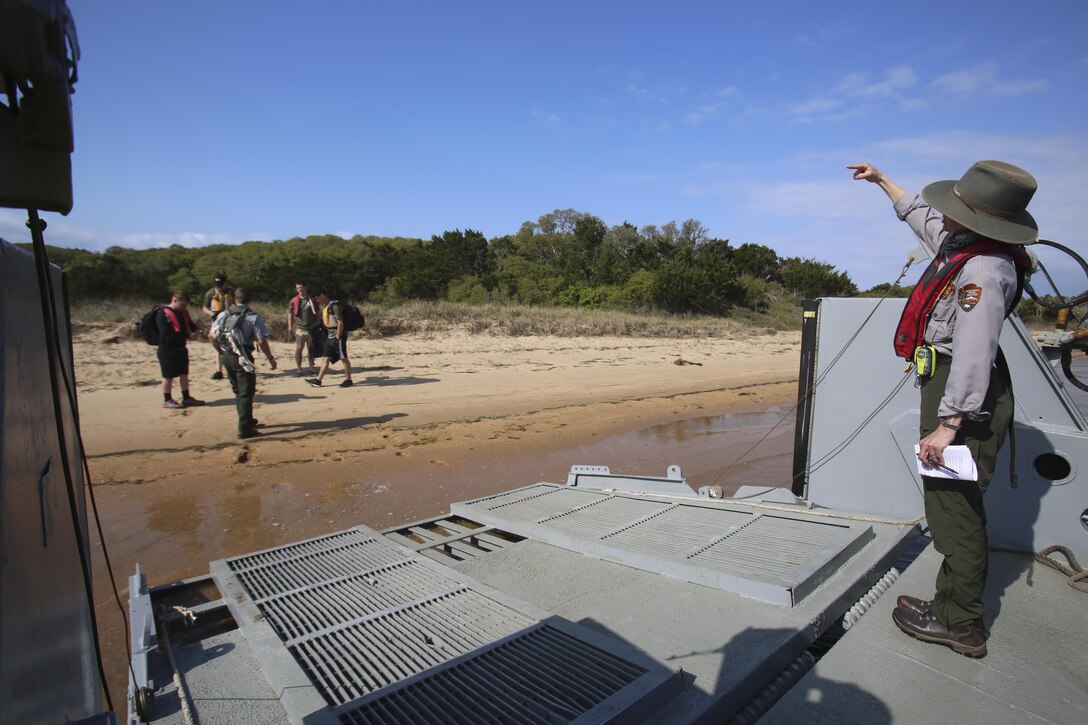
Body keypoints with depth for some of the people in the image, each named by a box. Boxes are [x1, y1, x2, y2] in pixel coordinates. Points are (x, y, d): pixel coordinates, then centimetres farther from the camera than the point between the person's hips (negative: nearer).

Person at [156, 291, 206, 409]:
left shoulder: (183, 312, 8)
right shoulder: (163, 314, -17)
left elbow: (190, 325, 19)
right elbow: (167, 335, -25)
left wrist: (195, 331, -6)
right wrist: (187, 335, -29)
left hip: (181, 348, 8)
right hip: (167, 350, -8)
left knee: (184, 373, 13)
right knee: (168, 376, 2)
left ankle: (186, 398, 23)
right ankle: (167, 400, 14)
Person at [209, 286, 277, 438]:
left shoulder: (223, 315, 5)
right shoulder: (253, 317, -11)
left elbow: (211, 336, 6)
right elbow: (262, 342, -15)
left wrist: (220, 351, 18)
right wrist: (271, 358, -4)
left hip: (226, 357, 6)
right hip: (242, 358, -6)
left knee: (238, 391, 20)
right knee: (246, 393, 2)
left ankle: (247, 420, 34)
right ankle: (244, 428, 1)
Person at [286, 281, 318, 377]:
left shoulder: (312, 299, 6)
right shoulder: (294, 300, 3)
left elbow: (317, 313, 10)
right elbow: (290, 314, 5)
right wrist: (290, 328, -1)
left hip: (311, 329, 1)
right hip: (299, 329, -1)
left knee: (311, 349, 8)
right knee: (299, 349, -1)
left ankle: (312, 367, 18)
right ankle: (298, 368, 6)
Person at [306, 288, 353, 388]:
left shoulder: (334, 306, -15)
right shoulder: (325, 307, 15)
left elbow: (340, 322, -19)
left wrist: (338, 337, -19)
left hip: (337, 336, -10)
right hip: (329, 337, 10)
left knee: (344, 358, -1)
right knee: (325, 358, 8)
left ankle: (348, 380, 7)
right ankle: (318, 380, 10)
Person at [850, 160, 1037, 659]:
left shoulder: (984, 270, -23)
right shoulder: (960, 242, 7)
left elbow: (973, 355, -28)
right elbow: (919, 213, 27)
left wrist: (949, 422, -29)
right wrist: (880, 180, 36)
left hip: (966, 396, -11)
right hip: (945, 378, 11)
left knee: (954, 505, -1)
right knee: (949, 501, 17)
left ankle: (960, 623, 14)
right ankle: (954, 603, 32)